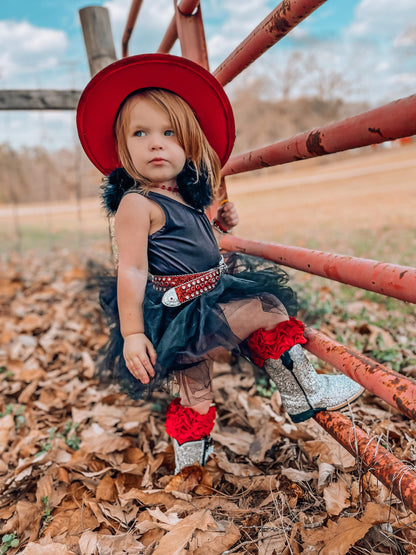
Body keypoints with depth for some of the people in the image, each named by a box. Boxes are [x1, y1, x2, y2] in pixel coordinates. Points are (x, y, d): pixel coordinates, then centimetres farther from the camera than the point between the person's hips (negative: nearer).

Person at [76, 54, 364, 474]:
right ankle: (303, 393, 7)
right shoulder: (136, 204, -15)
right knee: (270, 309, -10)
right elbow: (132, 272, -20)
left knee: (193, 372, 21)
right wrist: (132, 334, -23)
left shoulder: (187, 196, 9)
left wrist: (219, 226, 8)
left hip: (203, 299, 9)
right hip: (178, 310, -9)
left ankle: (189, 446, 41)